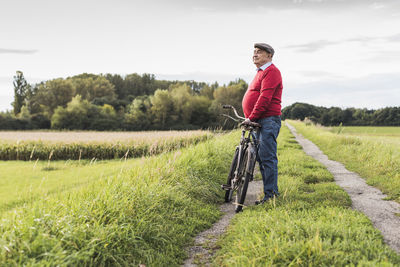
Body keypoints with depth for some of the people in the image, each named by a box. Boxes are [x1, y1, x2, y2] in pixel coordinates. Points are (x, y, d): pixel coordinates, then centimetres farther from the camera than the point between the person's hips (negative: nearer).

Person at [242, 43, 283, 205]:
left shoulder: (271, 72, -9)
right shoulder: (261, 72, 23)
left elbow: (265, 98, -19)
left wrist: (251, 117, -21)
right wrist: (249, 118, 19)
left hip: (268, 120, -10)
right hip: (258, 122, 10)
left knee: (267, 157, -10)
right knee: (260, 157, 11)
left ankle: (271, 194, -7)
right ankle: (271, 191, 18)